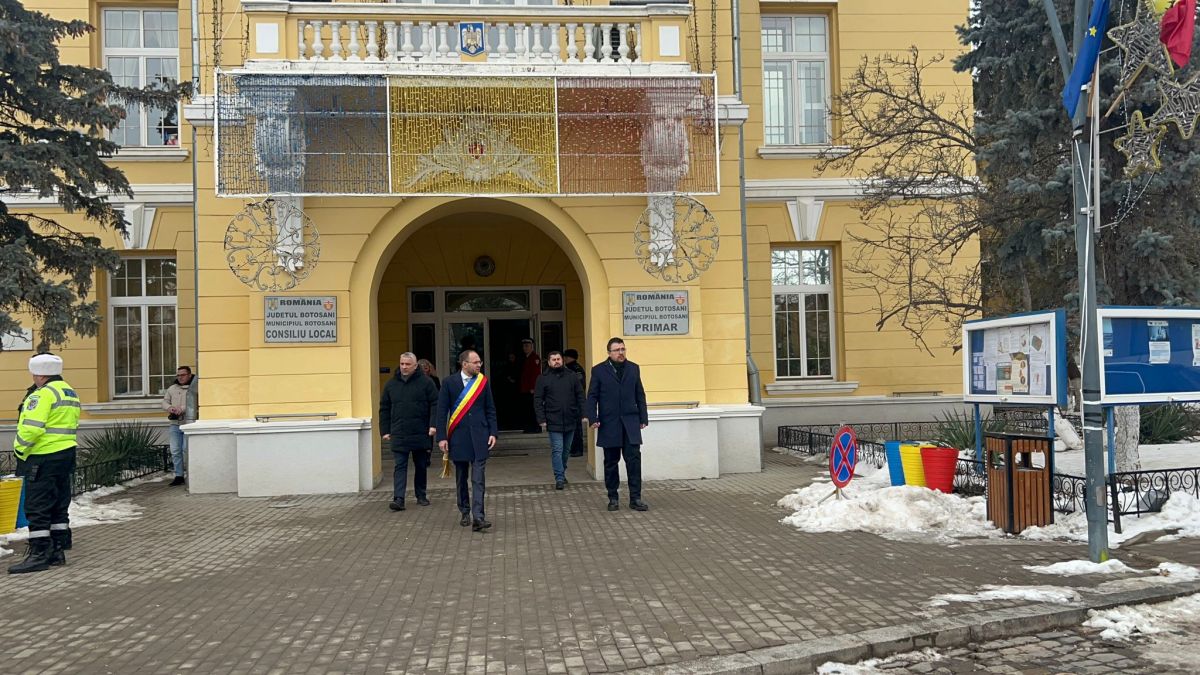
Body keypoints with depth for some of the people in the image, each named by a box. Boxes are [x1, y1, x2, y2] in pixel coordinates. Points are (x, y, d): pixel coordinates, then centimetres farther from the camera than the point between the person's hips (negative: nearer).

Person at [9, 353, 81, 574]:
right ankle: (57, 551, 20)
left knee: (37, 508, -3)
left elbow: (31, 427, -22)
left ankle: (39, 554, -2)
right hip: (66, 455, 9)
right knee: (59, 506, 14)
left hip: (43, 458, -9)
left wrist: (19, 448, -8)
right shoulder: (71, 393, 15)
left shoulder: (44, 394, -16)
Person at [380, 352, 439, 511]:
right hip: (398, 435, 1)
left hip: (421, 434, -1)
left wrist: (433, 425, -13)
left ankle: (421, 496, 24)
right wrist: (385, 431, 6)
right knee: (400, 467, -5)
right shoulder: (391, 384, 7)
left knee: (421, 466, 11)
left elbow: (435, 404, -4)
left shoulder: (425, 382, -1)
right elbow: (384, 409, 11)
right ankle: (398, 499, -9)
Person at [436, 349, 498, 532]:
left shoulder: (483, 382, 6)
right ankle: (465, 513, 24)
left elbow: (490, 409, 9)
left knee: (478, 478, -7)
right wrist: (442, 437, -5)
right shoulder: (449, 383, 0)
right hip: (458, 437, 0)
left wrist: (493, 433, 0)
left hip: (479, 436, 0)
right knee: (461, 478, 10)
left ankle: (478, 517, -12)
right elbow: (442, 411, 0)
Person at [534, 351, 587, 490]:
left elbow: (580, 396, 8)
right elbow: (538, 401, -1)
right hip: (554, 422, -3)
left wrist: (583, 414, 0)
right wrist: (541, 419, -8)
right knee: (557, 450, -6)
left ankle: (562, 473, 27)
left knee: (566, 450, 13)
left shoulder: (572, 377, 7)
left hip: (570, 421, 3)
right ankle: (559, 478, -4)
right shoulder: (543, 379, 1)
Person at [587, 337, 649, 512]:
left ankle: (635, 498, -2)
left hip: (630, 422, 1)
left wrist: (643, 418, 6)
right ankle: (612, 498, 16)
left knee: (634, 460, -6)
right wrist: (593, 419, -9)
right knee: (611, 463, 7)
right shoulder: (599, 370, 3)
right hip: (609, 424, -1)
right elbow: (592, 396, 1)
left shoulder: (633, 368, 11)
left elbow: (640, 395, 12)